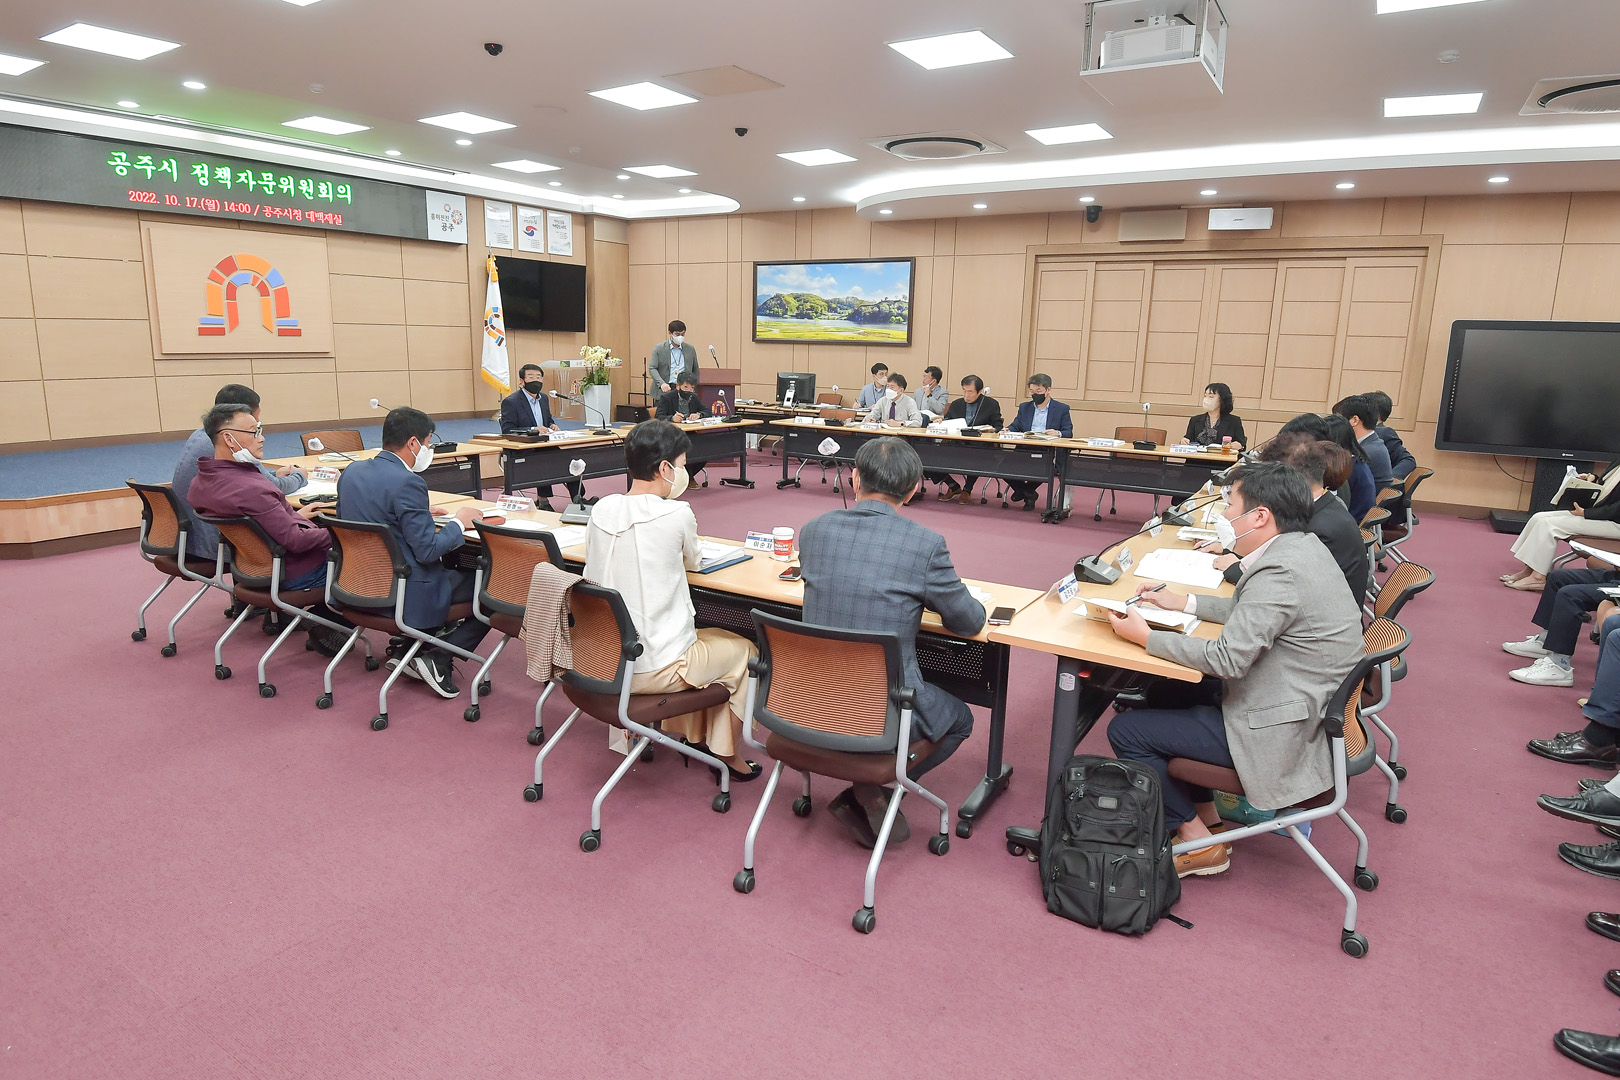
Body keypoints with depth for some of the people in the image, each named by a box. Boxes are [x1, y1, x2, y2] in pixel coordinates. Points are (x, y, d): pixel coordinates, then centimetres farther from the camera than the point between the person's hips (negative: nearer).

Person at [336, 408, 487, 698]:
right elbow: (428, 550, -22)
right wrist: (458, 522, -6)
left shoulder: (352, 471, 3)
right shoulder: (407, 483, -22)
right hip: (407, 597, -9)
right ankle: (438, 659, -2)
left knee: (454, 564, 29)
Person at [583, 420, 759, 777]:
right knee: (743, 650, 20)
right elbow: (693, 561, 3)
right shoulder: (677, 514, -17)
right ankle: (728, 754, 31)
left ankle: (692, 732, 42)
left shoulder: (602, 509, -2)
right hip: (654, 670, -7)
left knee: (699, 637, 34)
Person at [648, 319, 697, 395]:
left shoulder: (690, 349, 10)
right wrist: (662, 383, -21)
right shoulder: (659, 348, 2)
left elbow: (695, 371, 18)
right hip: (664, 392, -2)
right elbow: (652, 368, -4)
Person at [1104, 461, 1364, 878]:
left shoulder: (1280, 572, -27)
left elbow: (1227, 659, -27)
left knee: (1126, 731, -6)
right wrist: (1184, 602, 11)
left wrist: (1145, 636, -18)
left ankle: (1198, 843, 9)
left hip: (1277, 730, -10)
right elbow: (1248, 610, 18)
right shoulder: (1301, 546, 3)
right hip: (1304, 703, 10)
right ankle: (1206, 816, 25)